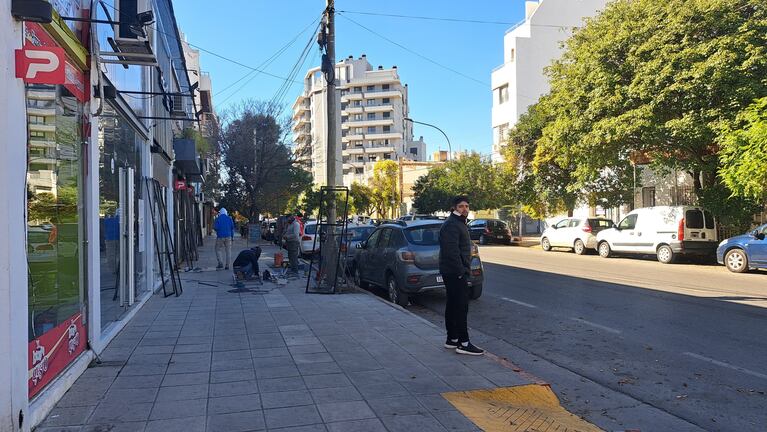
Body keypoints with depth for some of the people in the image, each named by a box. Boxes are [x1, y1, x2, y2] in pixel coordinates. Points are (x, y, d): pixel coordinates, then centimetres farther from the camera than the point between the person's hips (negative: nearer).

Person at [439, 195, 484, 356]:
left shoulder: (459, 224, 19)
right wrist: (461, 271, -22)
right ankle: (463, 343, -5)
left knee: (452, 306, 14)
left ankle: (452, 339, 22)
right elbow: (452, 252, -24)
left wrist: (464, 269, 19)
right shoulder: (451, 225, -16)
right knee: (461, 307, -8)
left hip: (456, 272, 11)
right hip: (455, 273, -11)